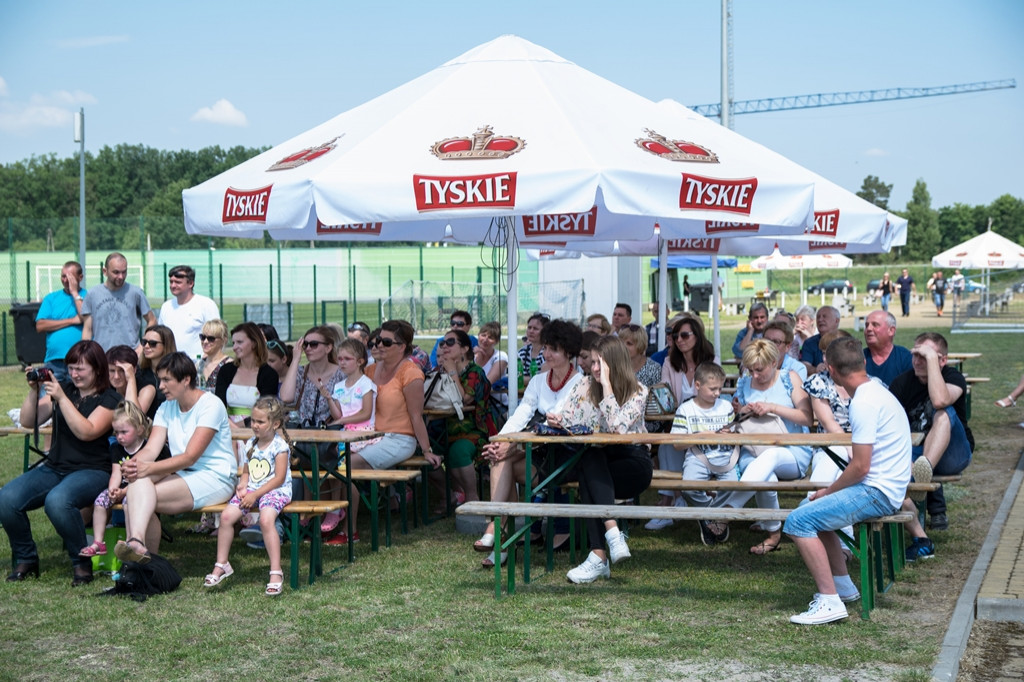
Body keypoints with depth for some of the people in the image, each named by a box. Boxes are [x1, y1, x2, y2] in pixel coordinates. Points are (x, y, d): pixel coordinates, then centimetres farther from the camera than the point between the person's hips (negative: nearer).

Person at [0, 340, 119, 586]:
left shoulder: (110, 399, -2)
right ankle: (25, 559, 1)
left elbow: (86, 432, -17)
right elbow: (28, 421, 9)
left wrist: (61, 398, -19)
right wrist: (34, 391, -6)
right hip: (54, 468, 6)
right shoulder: (64, 388, 13)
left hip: (92, 471, -6)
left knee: (57, 500, -37)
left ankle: (82, 563, -15)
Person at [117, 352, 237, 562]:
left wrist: (148, 468, -29)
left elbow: (190, 457, -19)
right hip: (183, 476, 7)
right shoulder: (167, 408, 13)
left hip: (215, 478, -7)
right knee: (138, 483, -25)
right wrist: (133, 463, -24)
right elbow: (151, 448, -1)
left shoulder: (210, 405, -11)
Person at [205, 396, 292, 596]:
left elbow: (279, 478, -13)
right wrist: (242, 486, -4)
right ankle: (221, 565, 0)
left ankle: (276, 572, -26)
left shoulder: (279, 445, -9)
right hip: (251, 490, 6)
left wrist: (255, 494, -17)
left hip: (275, 490, -6)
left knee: (266, 519, -33)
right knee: (226, 516, -14)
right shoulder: (251, 444, 12)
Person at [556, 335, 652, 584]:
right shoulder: (584, 386, 6)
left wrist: (607, 385, -19)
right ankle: (612, 533, -42)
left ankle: (599, 556, -37)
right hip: (596, 464, 3)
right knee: (590, 460, -33)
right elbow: (565, 422, 4)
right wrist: (557, 422, -20)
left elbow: (617, 427, -21)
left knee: (588, 474, -32)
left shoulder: (638, 391, -5)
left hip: (632, 464, -3)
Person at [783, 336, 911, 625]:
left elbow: (860, 466, -22)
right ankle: (843, 585, 27)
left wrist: (829, 491, -7)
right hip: (884, 485, 11)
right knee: (811, 507, 26)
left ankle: (829, 602, -19)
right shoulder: (874, 390, 13)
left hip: (877, 492, -11)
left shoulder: (864, 403, -20)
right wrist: (831, 489, 13)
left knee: (799, 521, -18)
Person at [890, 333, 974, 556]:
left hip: (951, 455, -3)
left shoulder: (954, 377, -5)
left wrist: (931, 357, -24)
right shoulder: (902, 383, 6)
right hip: (914, 454, 4)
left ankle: (924, 471, -56)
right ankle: (920, 540, -31)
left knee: (944, 413, -31)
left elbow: (939, 400, -30)